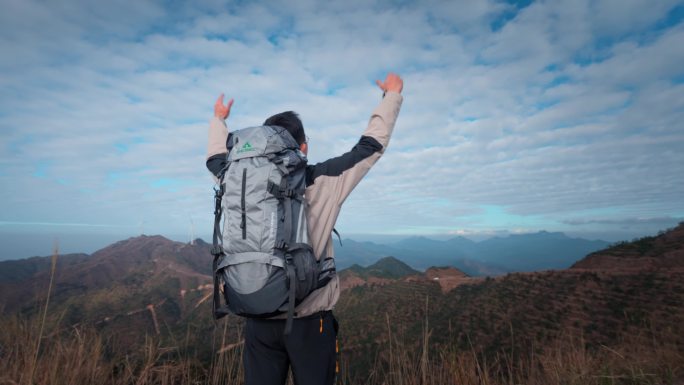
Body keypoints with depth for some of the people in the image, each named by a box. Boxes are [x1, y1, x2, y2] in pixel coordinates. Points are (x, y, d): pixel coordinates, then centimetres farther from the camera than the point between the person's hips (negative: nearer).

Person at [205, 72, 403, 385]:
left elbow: (215, 159, 18)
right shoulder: (323, 180, -11)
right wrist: (392, 95, 15)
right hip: (311, 320, -2)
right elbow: (371, 145, 0)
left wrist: (218, 120, 37)